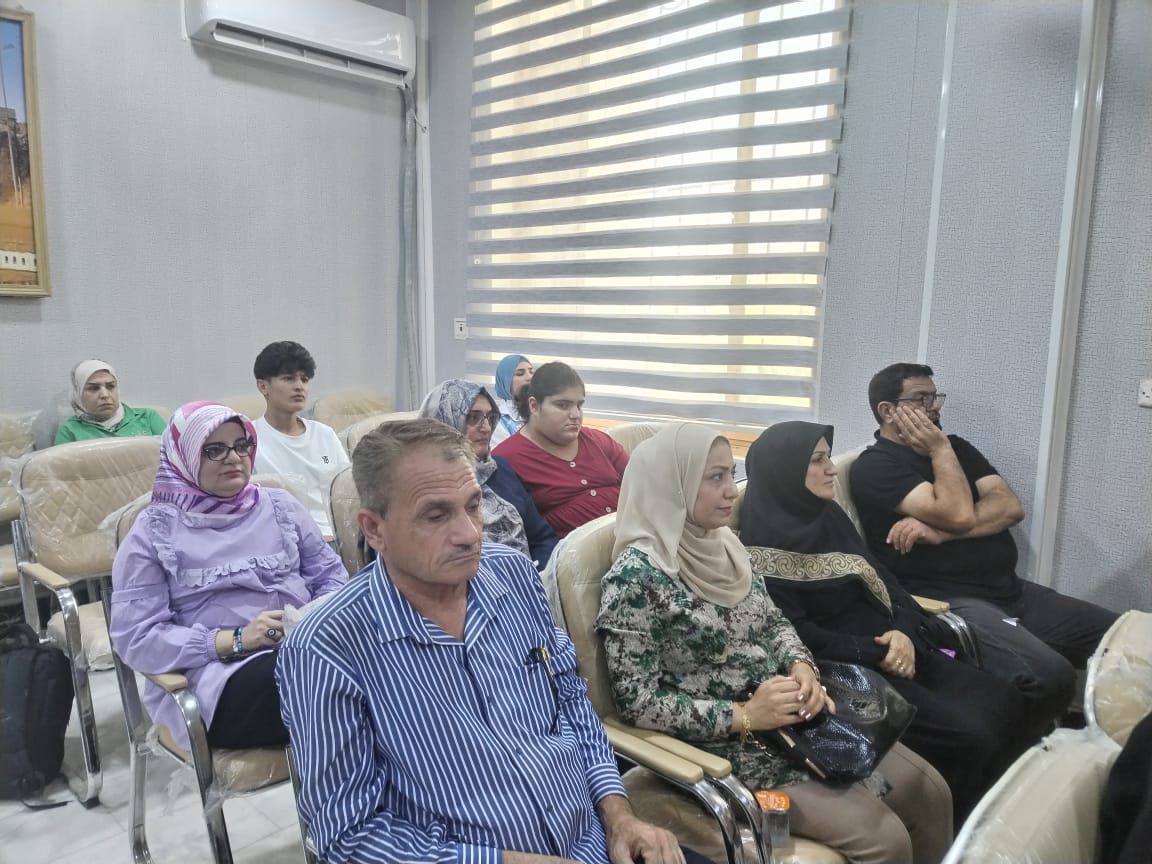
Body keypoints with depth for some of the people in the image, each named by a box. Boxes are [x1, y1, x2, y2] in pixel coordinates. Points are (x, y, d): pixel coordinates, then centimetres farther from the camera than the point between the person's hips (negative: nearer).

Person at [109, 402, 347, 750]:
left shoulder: (280, 505, 17)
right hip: (219, 675, -4)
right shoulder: (153, 531, 7)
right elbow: (136, 638, -1)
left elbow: (330, 574, 17)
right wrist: (236, 640, -13)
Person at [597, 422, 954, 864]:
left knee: (929, 790, 6)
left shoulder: (722, 544, 4)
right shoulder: (637, 573, -21)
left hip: (796, 719, 8)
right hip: (728, 747, -8)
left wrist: (802, 668, -7)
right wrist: (744, 715, -22)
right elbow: (637, 700, -20)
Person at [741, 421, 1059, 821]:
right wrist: (875, 654, -16)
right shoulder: (764, 546, -13)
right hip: (844, 666, -8)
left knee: (1007, 705, -6)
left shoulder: (827, 515, 11)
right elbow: (797, 635, -15)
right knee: (966, 736, -19)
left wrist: (903, 632, -8)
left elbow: (881, 577, 10)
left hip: (891, 645, 8)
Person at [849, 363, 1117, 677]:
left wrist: (939, 532, -14)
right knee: (1050, 675, -28)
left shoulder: (955, 446, 17)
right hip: (948, 601, -8)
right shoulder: (874, 466, -7)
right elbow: (960, 515, -19)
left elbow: (1010, 507, 1)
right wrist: (940, 450, -6)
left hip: (1011, 590, 8)